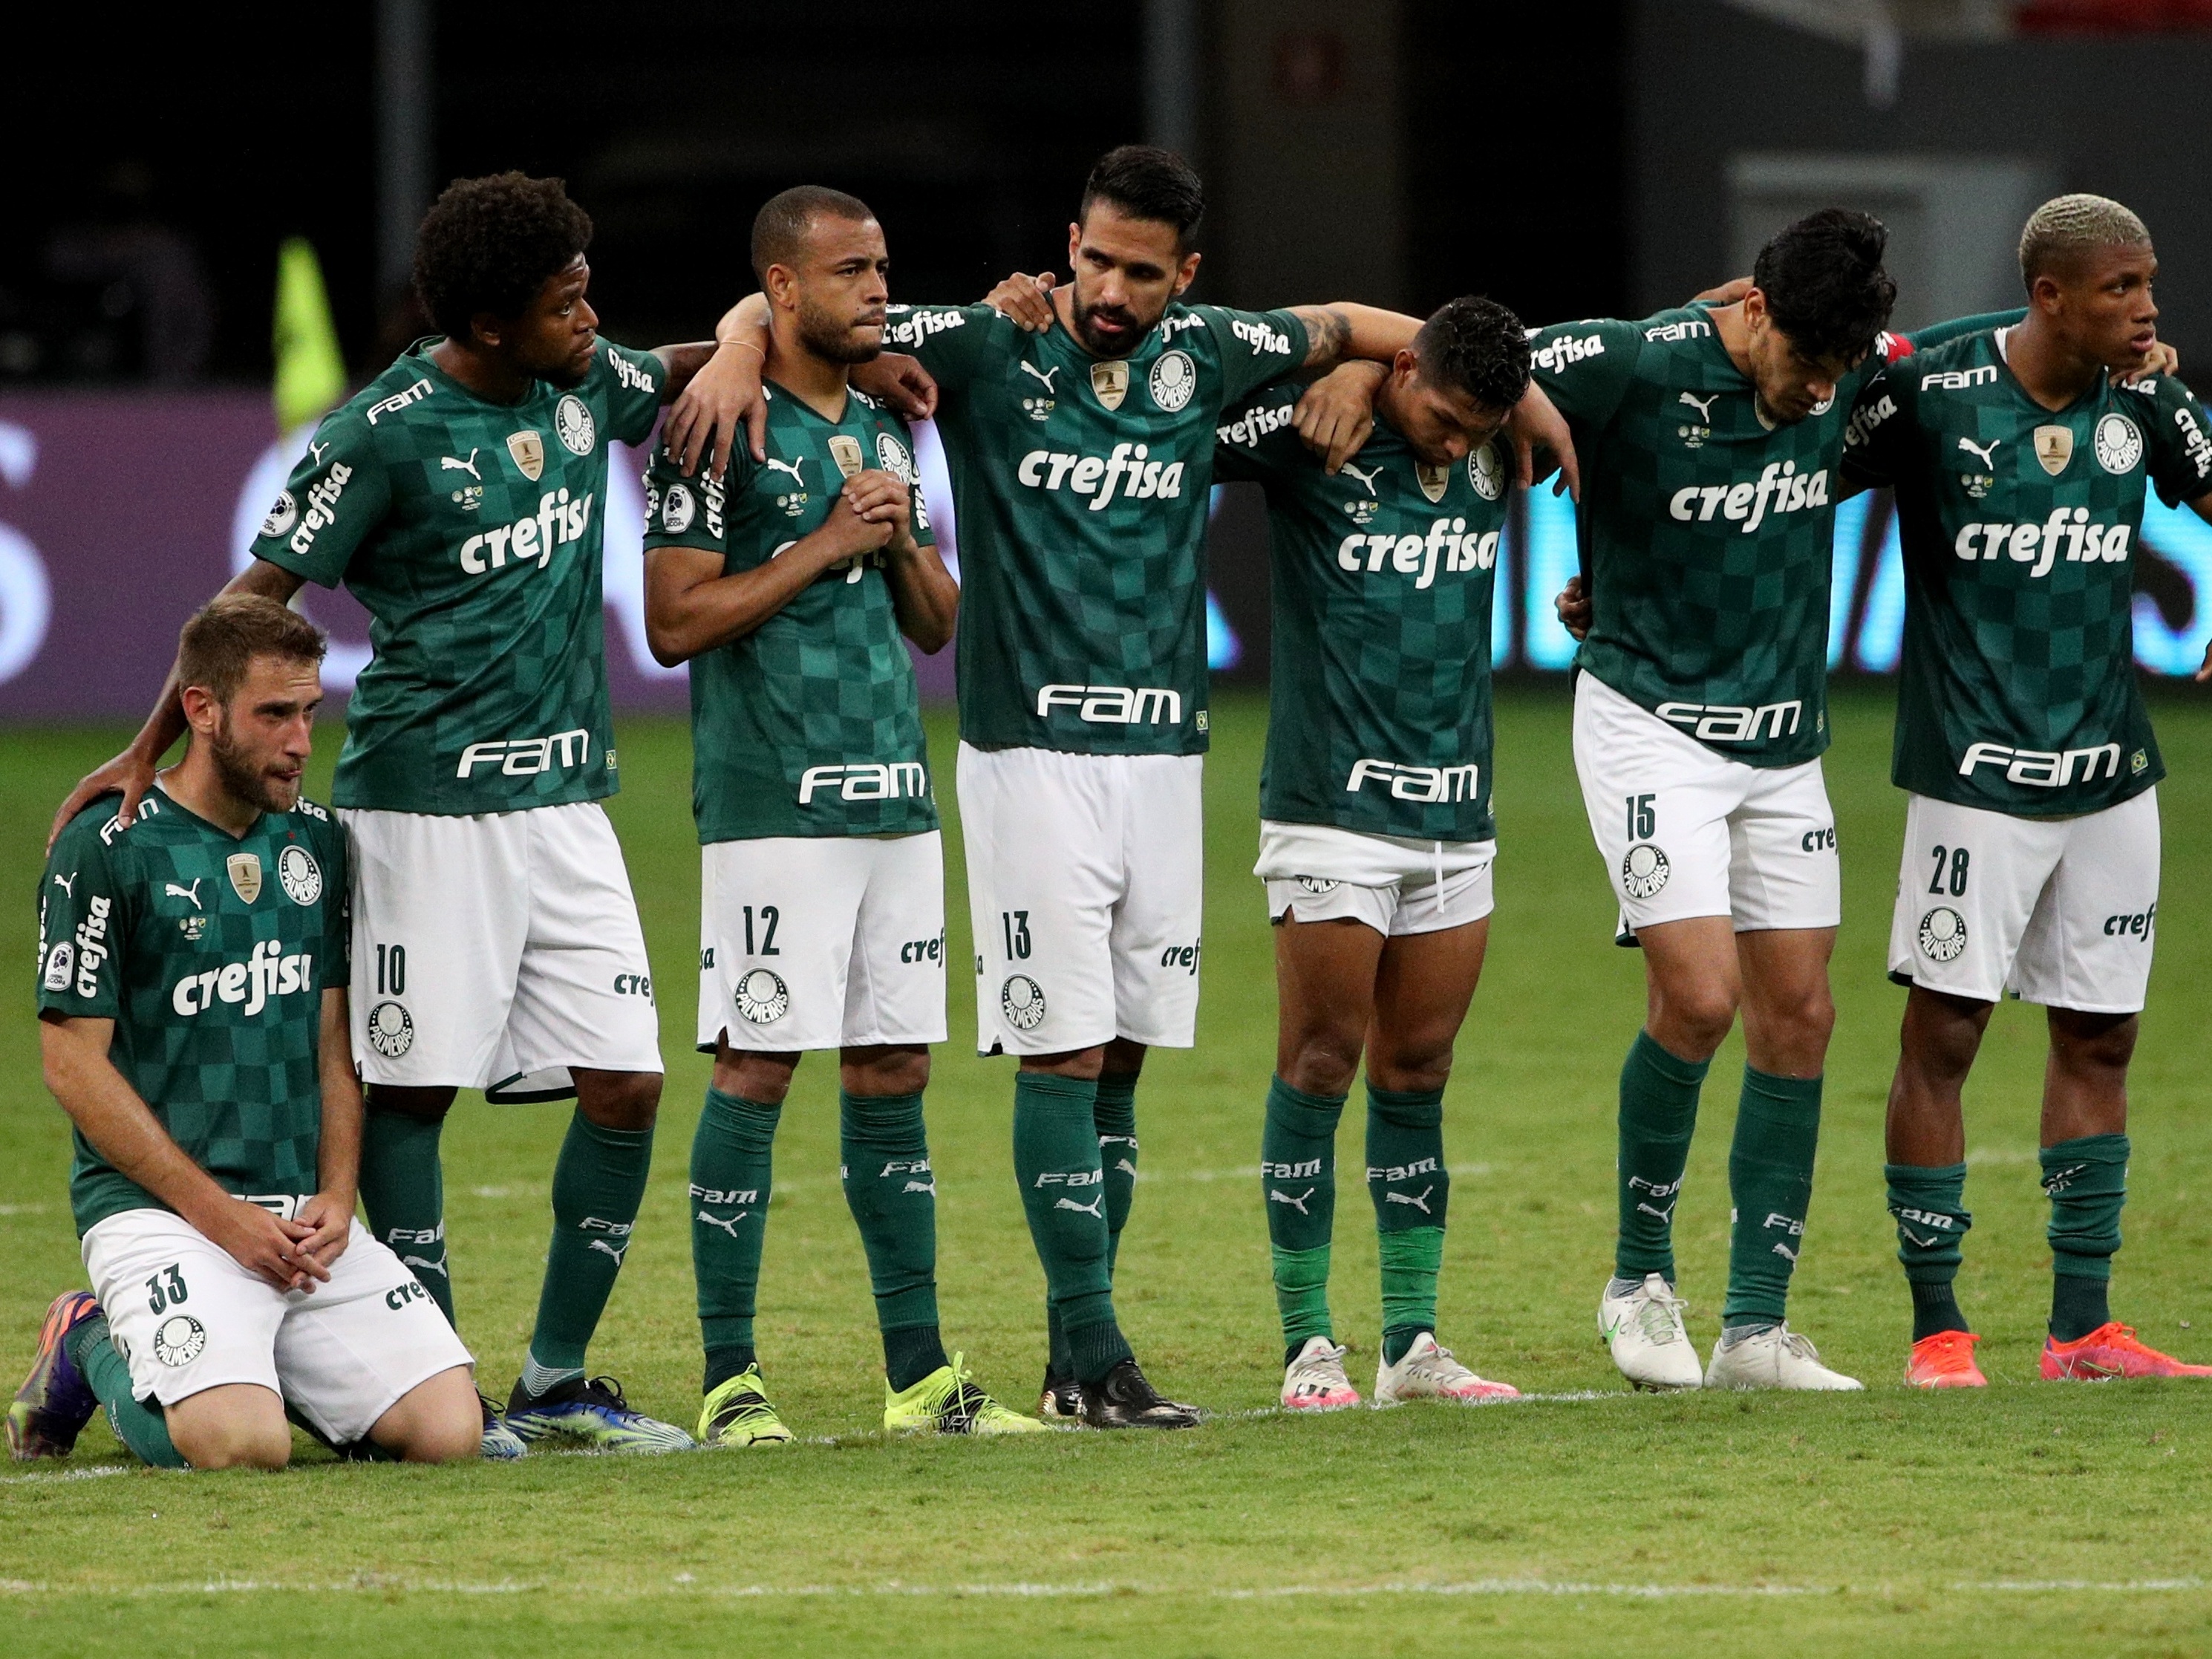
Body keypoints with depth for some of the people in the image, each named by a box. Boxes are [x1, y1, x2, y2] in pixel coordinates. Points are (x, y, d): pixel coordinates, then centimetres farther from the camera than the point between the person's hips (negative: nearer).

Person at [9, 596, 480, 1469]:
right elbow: (75, 1066, -8)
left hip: (307, 1216, 6)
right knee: (243, 1443, -29)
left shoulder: (315, 843, 13)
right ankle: (94, 1348, 4)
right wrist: (218, 1214, -13)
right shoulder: (109, 849, -7)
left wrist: (335, 1199, -1)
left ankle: (257, 1358, 15)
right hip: (156, 1210, -6)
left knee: (446, 1428, -12)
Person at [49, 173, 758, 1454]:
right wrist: (149, 749, -10)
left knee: (627, 1083, 1)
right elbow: (262, 592, -7)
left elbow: (689, 375, 29)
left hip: (565, 801, 6)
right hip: (430, 805, -6)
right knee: (412, 1089, -2)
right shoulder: (385, 434, -11)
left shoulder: (584, 385, 7)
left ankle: (556, 1382, 11)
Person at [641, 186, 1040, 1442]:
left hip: (896, 801, 7)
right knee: (756, 1071, -6)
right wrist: (825, 545, -13)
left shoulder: (887, 431, 17)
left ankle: (921, 1372, 11)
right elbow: (677, 622, -12)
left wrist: (901, 540, 1)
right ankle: (731, 1378, -3)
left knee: (894, 1075, 8)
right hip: (773, 807, -7)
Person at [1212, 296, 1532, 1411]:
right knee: (1321, 1066, -4)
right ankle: (1308, 1348, 0)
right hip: (1332, 809, -5)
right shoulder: (1309, 428, -8)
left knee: (1417, 1073, 8)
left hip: (1456, 818, 5)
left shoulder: (1496, 451, 3)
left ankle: (1413, 1342, 12)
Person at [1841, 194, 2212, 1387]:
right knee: (1942, 1033, -5)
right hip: (1974, 778, -5)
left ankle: (2081, 1329, 13)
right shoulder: (1929, 392, -11)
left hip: (2111, 774, 5)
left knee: (2099, 1037, 7)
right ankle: (1936, 1328, 3)